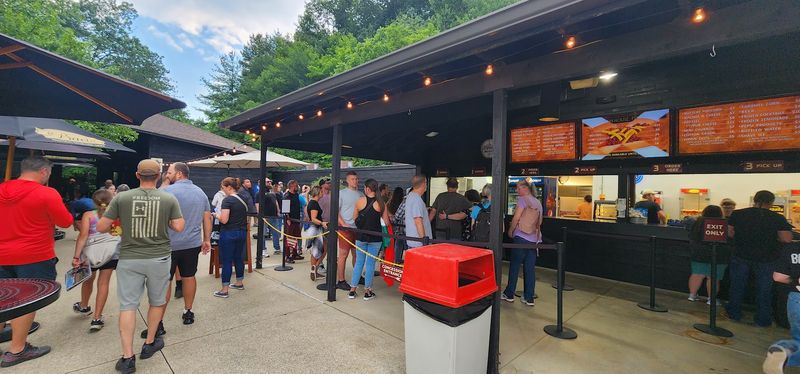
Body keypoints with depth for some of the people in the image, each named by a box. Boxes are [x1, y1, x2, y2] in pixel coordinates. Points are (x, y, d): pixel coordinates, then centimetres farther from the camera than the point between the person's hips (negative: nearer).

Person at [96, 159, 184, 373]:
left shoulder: (121, 198, -6)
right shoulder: (169, 199, -8)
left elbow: (101, 228, -2)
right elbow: (179, 227, -7)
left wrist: (116, 227, 19)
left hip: (129, 258, 0)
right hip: (159, 258, 0)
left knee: (127, 306, 8)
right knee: (157, 302, 18)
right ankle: (149, 344, 33)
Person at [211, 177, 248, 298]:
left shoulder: (227, 200, -15)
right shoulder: (243, 199, 7)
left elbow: (224, 220, -20)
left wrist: (217, 215, -2)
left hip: (229, 233, -7)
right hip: (242, 232, 7)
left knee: (226, 261, 1)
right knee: (239, 258, 18)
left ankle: (224, 290, 8)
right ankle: (239, 283, 30)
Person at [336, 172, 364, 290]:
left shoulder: (361, 194, 10)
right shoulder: (342, 193, -1)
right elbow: (336, 211, -5)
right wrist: (344, 224, -14)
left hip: (358, 228, 5)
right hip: (345, 228, -5)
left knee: (356, 254, 14)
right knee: (343, 255, 0)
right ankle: (340, 281, 9)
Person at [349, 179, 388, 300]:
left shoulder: (360, 201, -4)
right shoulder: (381, 203, -6)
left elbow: (354, 218, 7)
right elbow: (386, 222, -3)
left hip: (361, 236, 1)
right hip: (375, 237, -1)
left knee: (358, 262, 13)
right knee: (370, 263, 8)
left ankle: (352, 290, 19)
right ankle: (367, 291, 16)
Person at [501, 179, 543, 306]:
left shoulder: (523, 199, -7)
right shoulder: (538, 202, 15)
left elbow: (516, 218, -10)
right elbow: (539, 221, 18)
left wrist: (510, 231, 1)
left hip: (521, 237, -6)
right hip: (534, 239, 6)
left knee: (514, 266, 3)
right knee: (530, 268, 7)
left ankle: (509, 294, 10)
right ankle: (529, 298, 10)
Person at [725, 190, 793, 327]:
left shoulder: (737, 214, -8)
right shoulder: (778, 218, -10)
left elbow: (729, 233, -1)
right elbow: (787, 239, -10)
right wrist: (770, 236, 7)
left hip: (741, 256, 0)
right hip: (766, 259, 0)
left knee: (737, 286, 14)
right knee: (764, 289, 13)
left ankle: (734, 313, 25)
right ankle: (763, 319, 23)